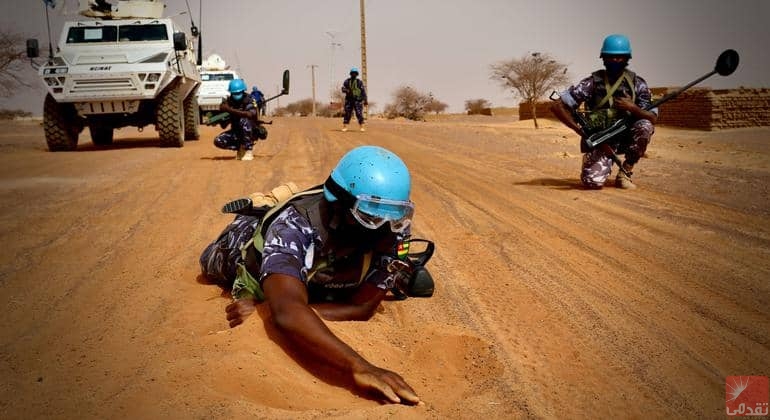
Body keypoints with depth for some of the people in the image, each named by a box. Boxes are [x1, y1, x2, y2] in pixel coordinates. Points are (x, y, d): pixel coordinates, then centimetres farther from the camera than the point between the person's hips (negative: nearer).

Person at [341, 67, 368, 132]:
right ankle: (344, 127, 7)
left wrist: (365, 100, -7)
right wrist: (348, 91, -20)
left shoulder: (359, 82, 3)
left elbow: (363, 91, 0)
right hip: (349, 100, 2)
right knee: (347, 114, 1)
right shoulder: (347, 81, 8)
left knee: (359, 114, -10)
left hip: (357, 100, -2)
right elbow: (343, 89, 3)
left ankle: (361, 127, -8)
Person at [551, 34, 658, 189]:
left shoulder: (636, 83, -2)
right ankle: (606, 165, 14)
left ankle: (625, 172, -8)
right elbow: (557, 106, -11)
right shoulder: (593, 82, -8)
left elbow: (653, 119, -7)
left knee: (645, 126, -29)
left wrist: (633, 108, -26)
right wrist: (581, 130, -15)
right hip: (599, 141, -2)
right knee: (592, 181, -26)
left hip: (626, 138, 2)